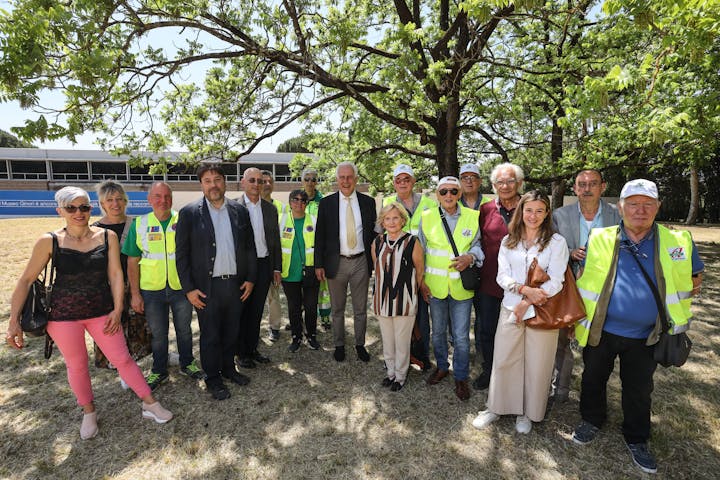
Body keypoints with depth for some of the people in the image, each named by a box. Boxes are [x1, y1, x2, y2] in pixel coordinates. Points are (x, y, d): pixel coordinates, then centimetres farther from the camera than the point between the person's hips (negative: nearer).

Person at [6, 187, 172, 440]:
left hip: (102, 311, 0)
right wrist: (14, 321, -4)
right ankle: (89, 412, 36)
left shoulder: (107, 237, -5)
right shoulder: (49, 242, -7)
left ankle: (150, 404, 17)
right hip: (63, 315, 0)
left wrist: (118, 309, -9)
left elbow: (115, 274, -5)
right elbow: (26, 281, -2)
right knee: (77, 365, 14)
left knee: (123, 358, 4)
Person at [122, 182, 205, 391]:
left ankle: (187, 364, 36)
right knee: (158, 334, 15)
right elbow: (133, 261, 1)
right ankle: (159, 371, 34)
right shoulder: (139, 224, -1)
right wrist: (135, 294, -1)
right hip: (152, 290, 1)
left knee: (184, 329, 15)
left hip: (181, 287, 0)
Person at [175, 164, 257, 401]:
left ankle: (228, 368, 38)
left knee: (231, 331, 17)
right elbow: (181, 254, -5)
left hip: (236, 283, 3)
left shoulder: (239, 211, 3)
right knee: (210, 336, 10)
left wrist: (250, 278, 3)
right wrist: (189, 288, -8)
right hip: (207, 286, -3)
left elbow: (249, 247, 7)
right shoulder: (189, 213, -6)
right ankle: (213, 378, 29)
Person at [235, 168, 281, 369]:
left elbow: (275, 240, 10)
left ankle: (252, 348, 29)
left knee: (257, 311, 14)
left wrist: (277, 268, 8)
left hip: (264, 265, 4)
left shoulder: (270, 209, 7)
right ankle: (241, 352, 24)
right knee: (241, 311, 9)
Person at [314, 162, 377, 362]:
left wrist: (375, 261, 1)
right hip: (336, 263, -1)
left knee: (361, 309, 13)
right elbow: (320, 236, -1)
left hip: (361, 262, 1)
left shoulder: (368, 202, 2)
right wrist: (319, 264, -5)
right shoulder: (326, 203, -1)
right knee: (337, 309, 13)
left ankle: (360, 344, 31)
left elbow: (373, 233, 5)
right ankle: (339, 345, 31)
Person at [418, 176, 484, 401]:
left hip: (461, 287, -1)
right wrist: (421, 281, 2)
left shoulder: (472, 217, -4)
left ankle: (461, 377, 27)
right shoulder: (427, 217, -2)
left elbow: (479, 245, 6)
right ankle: (441, 367, 41)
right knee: (438, 331, 19)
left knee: (461, 336, 6)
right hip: (435, 286, 1)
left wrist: (470, 257, -17)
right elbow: (420, 251, 4)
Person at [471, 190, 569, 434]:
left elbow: (555, 282, -8)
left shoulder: (556, 242, -3)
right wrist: (525, 290, -18)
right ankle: (496, 407, 27)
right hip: (510, 308, 2)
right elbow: (502, 276, 0)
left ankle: (527, 413, 31)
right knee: (503, 360, 8)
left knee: (536, 365, 9)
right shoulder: (508, 241, 6)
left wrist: (526, 304, -14)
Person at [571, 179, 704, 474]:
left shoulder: (678, 241, -4)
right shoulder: (600, 239, -6)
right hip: (600, 330, 0)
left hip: (645, 336, 1)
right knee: (593, 379, 17)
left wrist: (674, 308, 8)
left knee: (639, 390, 17)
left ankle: (636, 439, 39)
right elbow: (583, 280, 3)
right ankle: (592, 421, 42)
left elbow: (695, 275, 13)